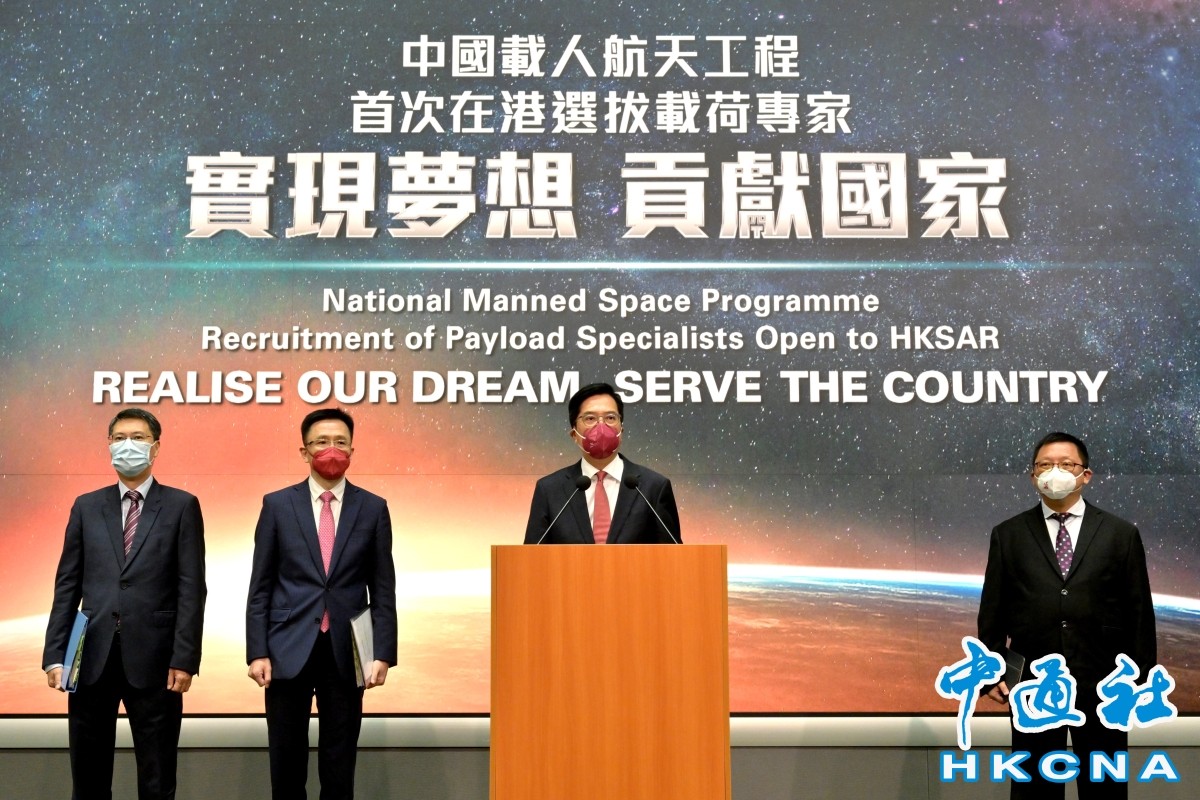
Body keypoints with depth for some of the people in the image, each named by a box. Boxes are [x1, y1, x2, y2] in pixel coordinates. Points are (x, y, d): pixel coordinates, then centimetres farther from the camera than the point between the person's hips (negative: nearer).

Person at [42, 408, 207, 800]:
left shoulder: (181, 506, 3)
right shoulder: (86, 506, 12)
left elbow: (191, 588, -3)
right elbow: (67, 585, 8)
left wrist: (184, 658, -11)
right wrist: (55, 654, 0)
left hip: (153, 659, -3)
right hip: (91, 658, 3)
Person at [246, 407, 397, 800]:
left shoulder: (373, 508, 4)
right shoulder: (277, 505, 4)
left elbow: (383, 590, 4)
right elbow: (261, 587, 3)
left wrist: (383, 654, -4)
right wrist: (257, 652, -4)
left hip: (346, 651, 0)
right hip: (289, 649, 0)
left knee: (340, 766, 7)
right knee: (286, 762, 8)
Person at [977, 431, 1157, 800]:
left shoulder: (1121, 534, 4)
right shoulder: (1008, 535, 6)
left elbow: (1139, 613, 4)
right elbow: (992, 611, 6)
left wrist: (1142, 680, 1)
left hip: (1102, 686, 0)